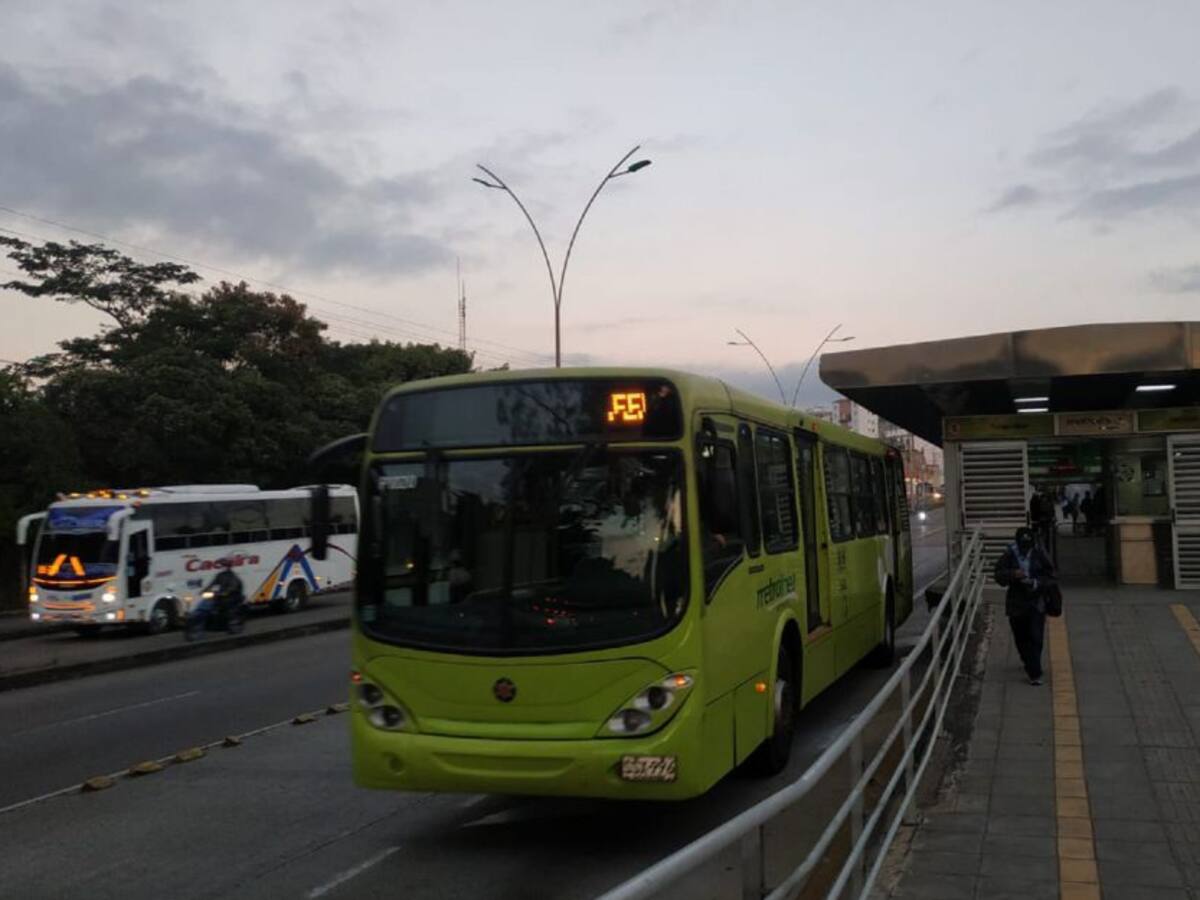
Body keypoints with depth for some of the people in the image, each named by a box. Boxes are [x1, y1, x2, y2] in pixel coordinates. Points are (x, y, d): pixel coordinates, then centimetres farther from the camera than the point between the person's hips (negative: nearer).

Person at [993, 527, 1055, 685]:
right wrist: (1013, 574, -26)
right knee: (1020, 637, 14)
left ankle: (1034, 673, -7)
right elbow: (998, 575, -7)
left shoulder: (1039, 555, -5)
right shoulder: (1009, 556, -6)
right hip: (1016, 602, 1)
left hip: (1036, 602, -1)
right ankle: (1027, 660, 42)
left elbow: (1050, 575, 1)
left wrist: (1037, 583, -17)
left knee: (1036, 638, -9)